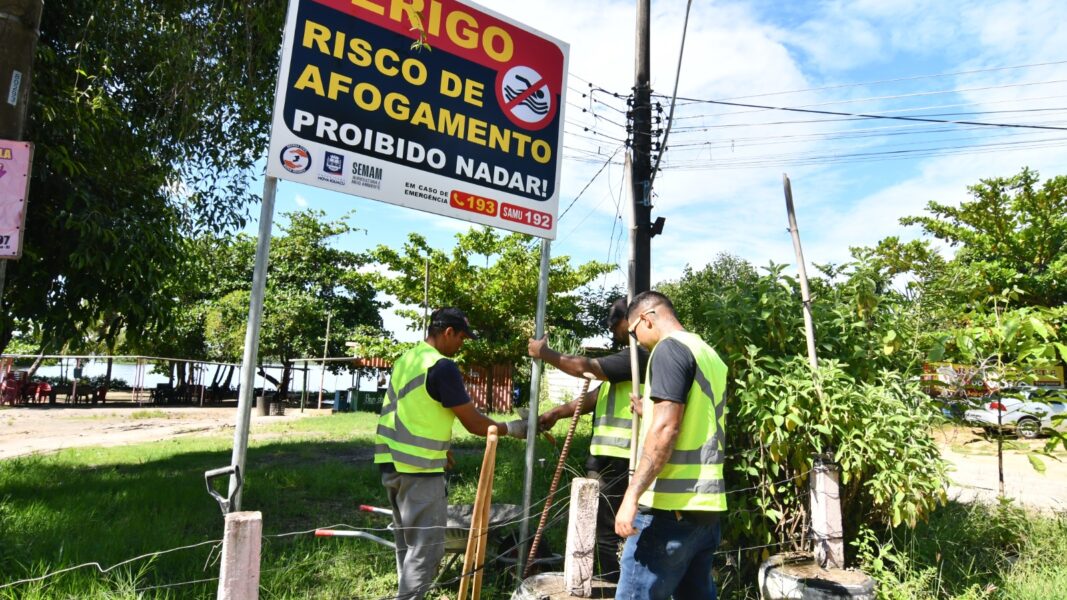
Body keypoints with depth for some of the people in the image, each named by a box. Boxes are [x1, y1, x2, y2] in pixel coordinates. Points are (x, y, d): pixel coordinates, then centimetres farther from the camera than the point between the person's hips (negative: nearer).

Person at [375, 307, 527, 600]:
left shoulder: (405, 360, 11)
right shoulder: (442, 366, -15)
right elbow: (473, 423, -12)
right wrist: (511, 428, 2)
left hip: (393, 464, 9)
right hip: (419, 470, -9)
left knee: (408, 542, 18)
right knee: (425, 547, -1)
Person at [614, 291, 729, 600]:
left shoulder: (669, 348, -10)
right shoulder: (710, 356, 16)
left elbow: (666, 428, -19)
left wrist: (632, 495, -19)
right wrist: (651, 412, 30)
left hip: (672, 505, -9)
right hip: (705, 504, 9)